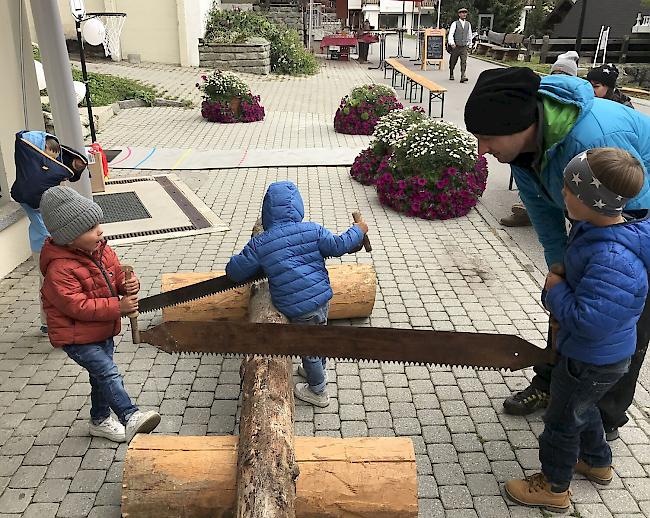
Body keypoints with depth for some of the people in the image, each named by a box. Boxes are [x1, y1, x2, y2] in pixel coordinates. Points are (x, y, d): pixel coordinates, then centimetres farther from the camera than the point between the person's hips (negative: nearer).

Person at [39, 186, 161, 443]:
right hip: (76, 338, -8)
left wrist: (128, 285, -15)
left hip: (103, 330, 8)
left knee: (102, 376, 20)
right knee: (108, 372, -20)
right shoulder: (59, 269, -27)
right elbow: (77, 306, -30)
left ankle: (100, 420, 38)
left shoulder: (101, 250, -3)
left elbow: (117, 274, 9)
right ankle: (130, 418, -17)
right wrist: (118, 306, -31)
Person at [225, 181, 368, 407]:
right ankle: (317, 371, 55)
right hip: (322, 298, 4)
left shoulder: (259, 244, -9)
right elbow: (338, 246, -4)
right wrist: (358, 230, 12)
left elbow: (235, 272, -1)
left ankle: (318, 392, 37)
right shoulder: (312, 230, -6)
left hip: (299, 309, -4)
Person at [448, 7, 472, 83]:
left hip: (464, 47, 2)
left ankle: (463, 77, -20)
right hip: (456, 47, -2)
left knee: (464, 62, -13)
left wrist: (469, 44, 23)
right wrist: (452, 43, -26)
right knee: (453, 62, 10)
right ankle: (451, 75, 32)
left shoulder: (468, 24, 10)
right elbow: (450, 34, -12)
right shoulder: (455, 24, -3)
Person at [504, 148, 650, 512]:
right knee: (581, 406, 30)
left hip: (593, 361, -9)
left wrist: (556, 291, -24)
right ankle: (598, 463, 54)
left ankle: (554, 487, 34)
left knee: (563, 419, 11)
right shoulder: (596, 229, -7)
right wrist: (559, 291, -2)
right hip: (589, 351, 9)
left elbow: (587, 321, -37)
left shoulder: (614, 261, -37)